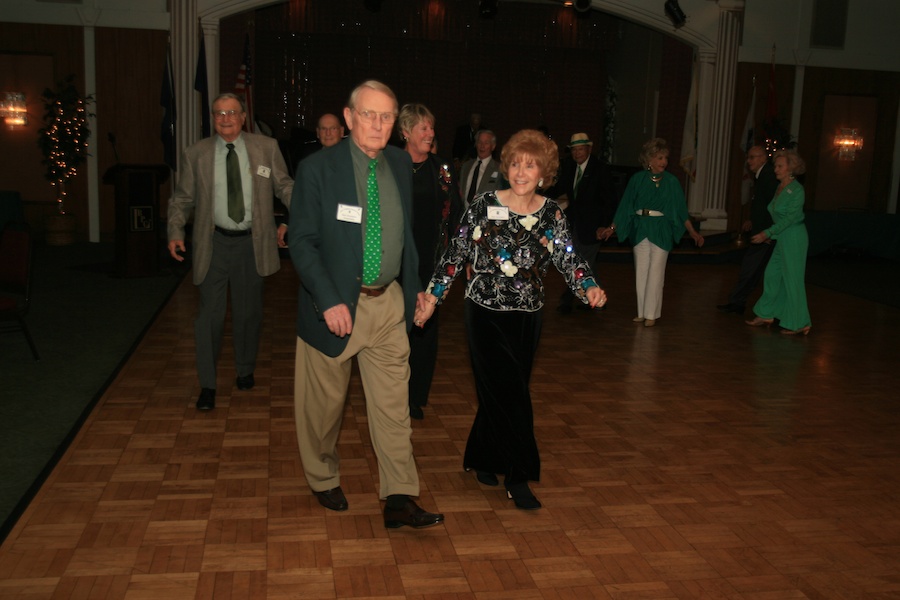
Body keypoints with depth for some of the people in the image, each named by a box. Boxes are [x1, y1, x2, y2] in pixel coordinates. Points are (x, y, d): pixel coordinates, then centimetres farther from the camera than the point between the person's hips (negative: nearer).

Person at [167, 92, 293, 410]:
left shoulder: (266, 148, 0)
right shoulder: (196, 154, 1)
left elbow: (284, 186, 4)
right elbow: (182, 199, 4)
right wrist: (175, 231, -11)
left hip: (252, 242, 1)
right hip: (214, 242, -1)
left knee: (249, 312, 14)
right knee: (210, 315, 1)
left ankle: (245, 371, 35)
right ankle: (207, 385, 13)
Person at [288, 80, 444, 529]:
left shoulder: (400, 164, 5)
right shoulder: (317, 168, -10)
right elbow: (302, 242, -12)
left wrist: (415, 286, 15)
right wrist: (329, 302, -20)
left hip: (388, 303, 4)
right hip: (336, 304, -3)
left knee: (393, 403, 2)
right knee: (325, 403, 12)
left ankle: (398, 500, 9)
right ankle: (323, 479, 36)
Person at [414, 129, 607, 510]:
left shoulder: (551, 214, 0)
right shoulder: (484, 206, -7)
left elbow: (568, 258, -9)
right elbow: (456, 254, -3)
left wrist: (589, 287, -27)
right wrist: (433, 296, -6)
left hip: (526, 317, 3)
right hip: (486, 312, -3)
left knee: (499, 393, 12)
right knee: (509, 394, -7)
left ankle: (481, 460, 31)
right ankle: (517, 478, 3)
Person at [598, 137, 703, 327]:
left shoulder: (671, 181, -1)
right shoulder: (638, 179, 0)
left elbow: (681, 209, 2)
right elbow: (625, 206, 3)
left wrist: (693, 232, -3)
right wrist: (611, 228, 1)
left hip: (661, 231, -1)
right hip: (640, 230, 2)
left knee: (655, 274, -1)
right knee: (641, 273, 6)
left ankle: (651, 314, 7)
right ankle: (642, 312, 15)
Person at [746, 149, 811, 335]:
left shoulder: (796, 190, -15)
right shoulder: (780, 187, 8)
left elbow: (790, 218, -19)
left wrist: (767, 233, -21)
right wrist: (770, 234, 13)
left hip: (794, 238, -8)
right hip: (782, 238, 8)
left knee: (793, 279, -2)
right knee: (771, 274, 12)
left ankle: (799, 324, 7)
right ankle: (766, 315, 23)